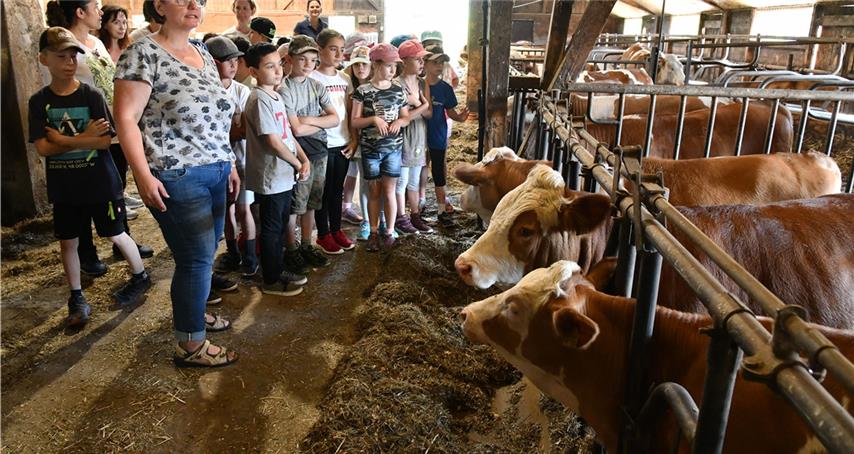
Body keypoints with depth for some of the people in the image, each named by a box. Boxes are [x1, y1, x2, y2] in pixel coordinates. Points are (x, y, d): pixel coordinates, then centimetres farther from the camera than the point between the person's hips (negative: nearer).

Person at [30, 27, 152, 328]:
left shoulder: (92, 96, -8)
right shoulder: (39, 101, -1)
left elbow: (105, 141, -14)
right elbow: (42, 148, -8)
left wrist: (63, 141, -15)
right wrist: (84, 138, -15)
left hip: (101, 183, -3)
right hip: (64, 189, 3)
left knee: (114, 234, 8)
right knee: (67, 242, 9)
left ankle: (140, 277, 30)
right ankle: (77, 298, 24)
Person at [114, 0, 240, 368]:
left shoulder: (204, 54, 14)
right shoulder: (143, 54, -9)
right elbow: (126, 118, -13)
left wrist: (229, 163, 18)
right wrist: (144, 175, -18)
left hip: (214, 172, 8)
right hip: (176, 177, -7)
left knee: (204, 253, 15)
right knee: (197, 258, -4)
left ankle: (192, 311, 36)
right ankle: (190, 345, 11)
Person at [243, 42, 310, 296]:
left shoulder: (276, 96, 11)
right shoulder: (260, 100, -18)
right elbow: (273, 141, -21)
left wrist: (304, 159, 0)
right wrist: (298, 164, -11)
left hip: (284, 175, 9)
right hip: (270, 178, -9)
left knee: (280, 225, 18)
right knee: (271, 229, 3)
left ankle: (278, 271, 33)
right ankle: (271, 281, 16)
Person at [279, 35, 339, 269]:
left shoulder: (317, 86, 8)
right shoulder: (284, 89, -11)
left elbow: (335, 119, 1)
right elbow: (297, 129, -17)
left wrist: (309, 120, -12)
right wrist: (322, 121, -4)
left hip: (319, 153, 6)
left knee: (311, 204, 15)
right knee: (293, 206, 3)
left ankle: (306, 245, 28)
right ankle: (291, 249, 18)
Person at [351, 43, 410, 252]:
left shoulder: (398, 90, 5)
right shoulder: (363, 91, -3)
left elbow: (406, 117, 12)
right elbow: (355, 121, -4)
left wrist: (399, 122, -11)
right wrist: (373, 119, -20)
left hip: (393, 147, 1)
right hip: (370, 148, -1)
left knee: (389, 190, 2)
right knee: (374, 191, 7)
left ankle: (389, 231, 14)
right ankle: (373, 232, 19)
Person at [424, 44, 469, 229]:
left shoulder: (445, 88, -1)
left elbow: (450, 111, 2)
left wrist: (460, 117, -18)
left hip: (438, 137, 0)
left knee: (439, 172, 7)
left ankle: (442, 209, 17)